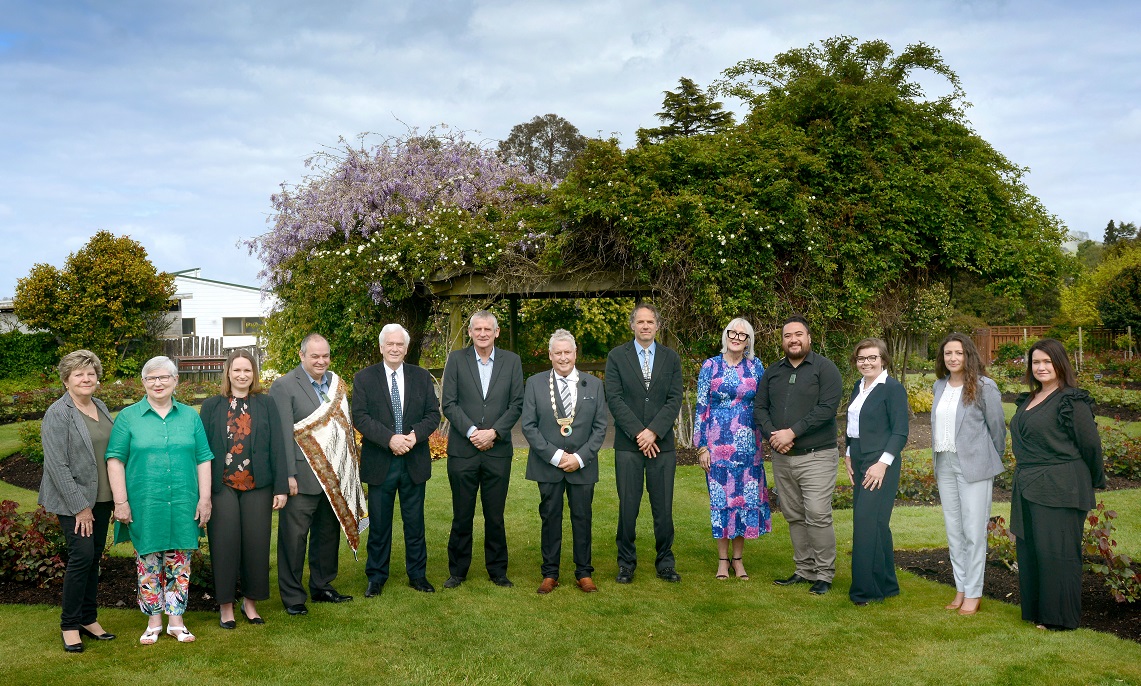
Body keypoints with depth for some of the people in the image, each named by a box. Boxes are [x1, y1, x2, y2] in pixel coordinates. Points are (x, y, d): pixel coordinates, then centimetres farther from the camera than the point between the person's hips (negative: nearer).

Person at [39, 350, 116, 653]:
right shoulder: (57, 414, -12)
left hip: (102, 497, 7)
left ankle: (89, 619, 21)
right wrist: (79, 507, -16)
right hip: (73, 500, -6)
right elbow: (57, 465, -15)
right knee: (82, 556, -9)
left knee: (94, 557, 11)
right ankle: (69, 625, 5)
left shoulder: (101, 407, 10)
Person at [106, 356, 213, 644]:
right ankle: (154, 621, 19)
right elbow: (115, 459, -1)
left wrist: (205, 498, 0)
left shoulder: (190, 416, 8)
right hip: (144, 507, -1)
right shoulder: (128, 417, 3)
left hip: (183, 506, 1)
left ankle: (176, 620, 17)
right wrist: (120, 501, -8)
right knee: (148, 564, 6)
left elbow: (203, 459, 6)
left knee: (179, 564, 6)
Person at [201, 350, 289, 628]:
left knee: (256, 543, 4)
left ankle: (250, 601, 20)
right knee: (225, 545, 1)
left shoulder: (266, 404, 5)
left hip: (257, 486, 1)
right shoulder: (212, 406, 5)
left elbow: (277, 446, 2)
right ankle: (225, 605, 14)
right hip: (222, 487, 0)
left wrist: (281, 487, -4)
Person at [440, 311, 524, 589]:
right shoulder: (456, 359, 3)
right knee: (462, 516, 7)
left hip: (497, 450, 1)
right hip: (462, 450, 0)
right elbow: (448, 403, -1)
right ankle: (457, 571, 20)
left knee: (495, 516, 8)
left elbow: (517, 404, 2)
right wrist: (471, 431, -12)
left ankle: (498, 571, 21)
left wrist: (493, 432, -10)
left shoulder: (512, 361, 6)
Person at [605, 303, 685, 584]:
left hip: (662, 444, 1)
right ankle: (626, 563, 14)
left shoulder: (671, 358, 9)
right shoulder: (616, 357, 4)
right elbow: (614, 399, -3)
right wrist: (638, 433, -11)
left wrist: (654, 431, -11)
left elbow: (675, 399, 2)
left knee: (663, 507, 4)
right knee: (628, 507, 1)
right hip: (628, 445, -1)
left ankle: (665, 562, 18)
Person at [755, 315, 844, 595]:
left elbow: (827, 408, -15)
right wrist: (772, 435, -9)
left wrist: (792, 432, -18)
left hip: (817, 456, -5)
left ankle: (824, 574, 3)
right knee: (794, 517, 10)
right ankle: (804, 570, 21)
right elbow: (760, 408, 10)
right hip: (782, 457, 5)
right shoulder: (772, 372, 12)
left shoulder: (825, 368, -4)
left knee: (818, 516, -9)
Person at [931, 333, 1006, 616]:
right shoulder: (940, 386, 10)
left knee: (973, 531, -3)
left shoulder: (984, 386, -8)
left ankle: (973, 594, 5)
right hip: (944, 464, 6)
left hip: (973, 465, -6)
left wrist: (993, 460, 8)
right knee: (953, 531, 10)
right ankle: (960, 588, 19)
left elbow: (997, 426, 0)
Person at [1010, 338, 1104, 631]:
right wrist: (1023, 481, 16)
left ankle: (1059, 617, 10)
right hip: (1028, 487, 8)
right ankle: (1035, 609, 24)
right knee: (1029, 549, 12)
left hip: (1059, 490, -8)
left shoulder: (1072, 401, -11)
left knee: (1056, 552, -1)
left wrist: (1094, 482, 3)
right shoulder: (1028, 400, 13)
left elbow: (1090, 444, -7)